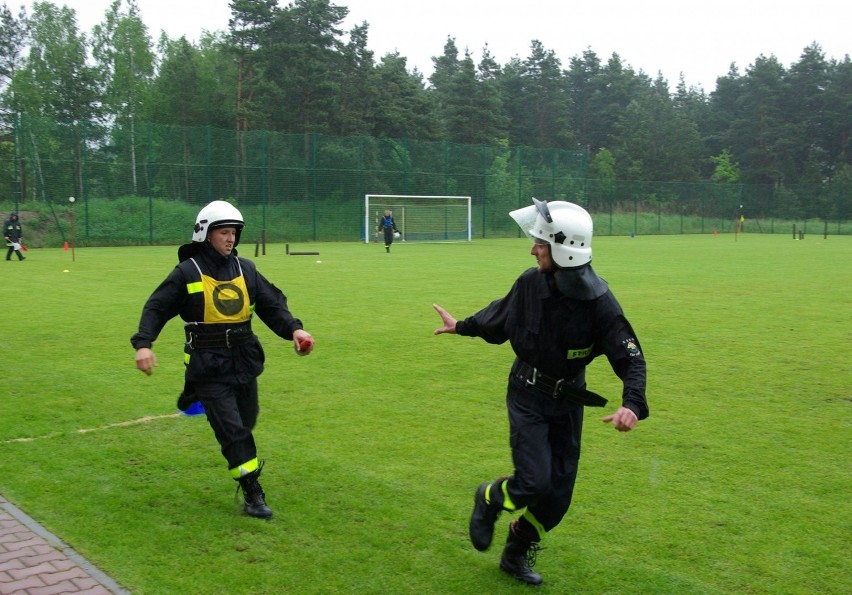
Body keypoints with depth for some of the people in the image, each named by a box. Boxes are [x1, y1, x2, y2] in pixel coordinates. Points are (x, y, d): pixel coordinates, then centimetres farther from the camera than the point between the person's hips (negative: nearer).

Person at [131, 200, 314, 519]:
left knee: (246, 422, 15)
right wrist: (143, 344, -18)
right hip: (208, 368, -5)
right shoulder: (187, 272, -5)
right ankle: (252, 493, 0)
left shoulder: (246, 269, 7)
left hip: (245, 361, 5)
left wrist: (293, 329, -13)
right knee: (233, 430, -7)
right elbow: (156, 308, -3)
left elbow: (272, 304, 5)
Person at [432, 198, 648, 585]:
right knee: (534, 482, -14)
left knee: (558, 494, 7)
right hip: (527, 396, -1)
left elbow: (630, 358, -20)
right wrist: (461, 326, 23)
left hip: (568, 401, 1)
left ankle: (517, 555, 32)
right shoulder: (530, 284, -13)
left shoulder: (599, 302, -20)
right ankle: (488, 499, 20)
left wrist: (632, 403, -38)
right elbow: (499, 316, 9)